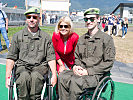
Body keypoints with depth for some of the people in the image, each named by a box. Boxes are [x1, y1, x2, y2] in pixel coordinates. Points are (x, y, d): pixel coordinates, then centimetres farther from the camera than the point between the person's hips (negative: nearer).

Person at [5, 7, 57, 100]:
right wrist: (7, 76, 1)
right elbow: (11, 58, 10)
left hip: (40, 66, 0)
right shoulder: (18, 36, 13)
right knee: (25, 76, -34)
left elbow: (51, 58, 7)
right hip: (22, 65, 1)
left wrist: (54, 75, -7)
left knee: (35, 76, -35)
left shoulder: (46, 37, 12)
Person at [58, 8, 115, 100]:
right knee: (62, 76, -23)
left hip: (96, 74, -5)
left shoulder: (107, 39, -2)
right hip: (80, 71, 5)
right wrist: (75, 66, -3)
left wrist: (88, 71, -14)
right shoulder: (82, 38, 17)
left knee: (75, 82, -32)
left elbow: (109, 62, -7)